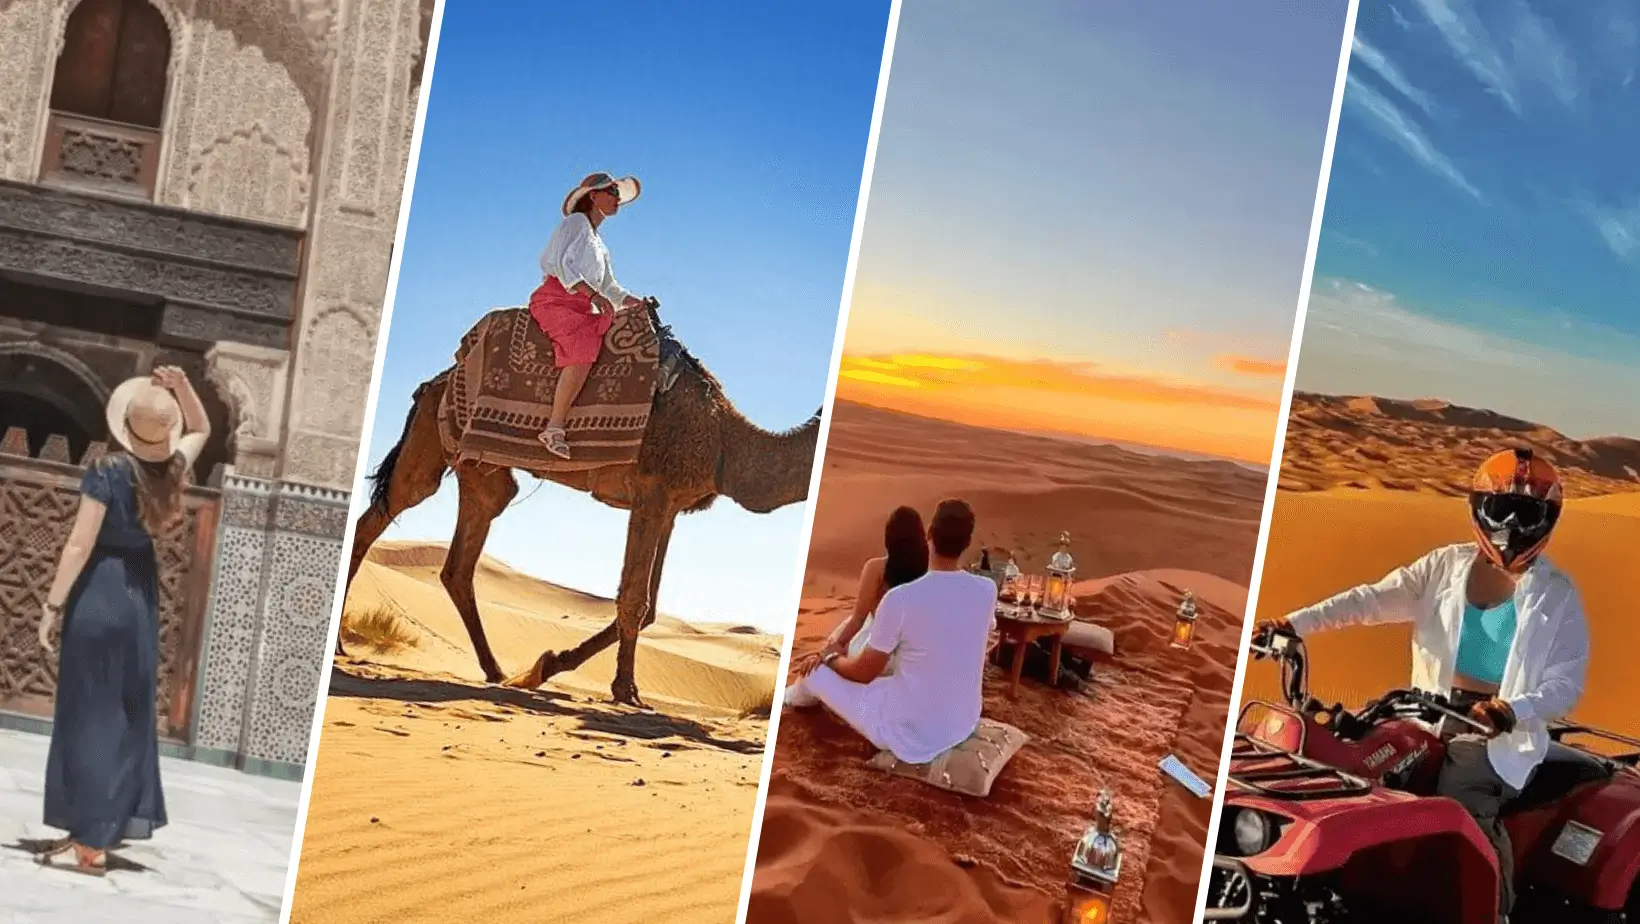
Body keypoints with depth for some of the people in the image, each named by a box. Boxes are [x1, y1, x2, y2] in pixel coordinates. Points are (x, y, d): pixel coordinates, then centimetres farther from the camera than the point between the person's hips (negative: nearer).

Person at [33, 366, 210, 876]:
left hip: (99, 592, -6)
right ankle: (102, 828, 17)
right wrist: (182, 387, 7)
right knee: (129, 712, 11)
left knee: (90, 713, -2)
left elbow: (80, 545, -16)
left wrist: (52, 605, -9)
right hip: (141, 594, 6)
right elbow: (201, 429, 22)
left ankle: (90, 843, -2)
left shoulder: (106, 471, -15)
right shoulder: (172, 469, 1)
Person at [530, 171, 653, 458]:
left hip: (585, 307, 9)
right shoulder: (576, 222, 4)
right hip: (556, 299, -9)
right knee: (582, 350, -33)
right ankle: (554, 429, -38)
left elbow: (609, 287, 29)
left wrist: (634, 301, 11)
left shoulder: (599, 245, 30)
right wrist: (594, 294, -17)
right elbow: (558, 262, -8)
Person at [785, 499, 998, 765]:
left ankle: (799, 698, 50)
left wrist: (831, 659, 13)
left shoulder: (901, 599, -23)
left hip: (909, 733, -5)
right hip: (965, 726, 5)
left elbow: (864, 672, -10)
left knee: (814, 669, 15)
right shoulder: (987, 591, -7)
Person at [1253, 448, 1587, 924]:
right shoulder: (1445, 565, 10)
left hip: (1498, 737, -4)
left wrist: (1511, 711, -27)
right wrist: (1295, 623, -14)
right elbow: (1373, 599, 0)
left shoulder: (1557, 594, 2)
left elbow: (1566, 682, -5)